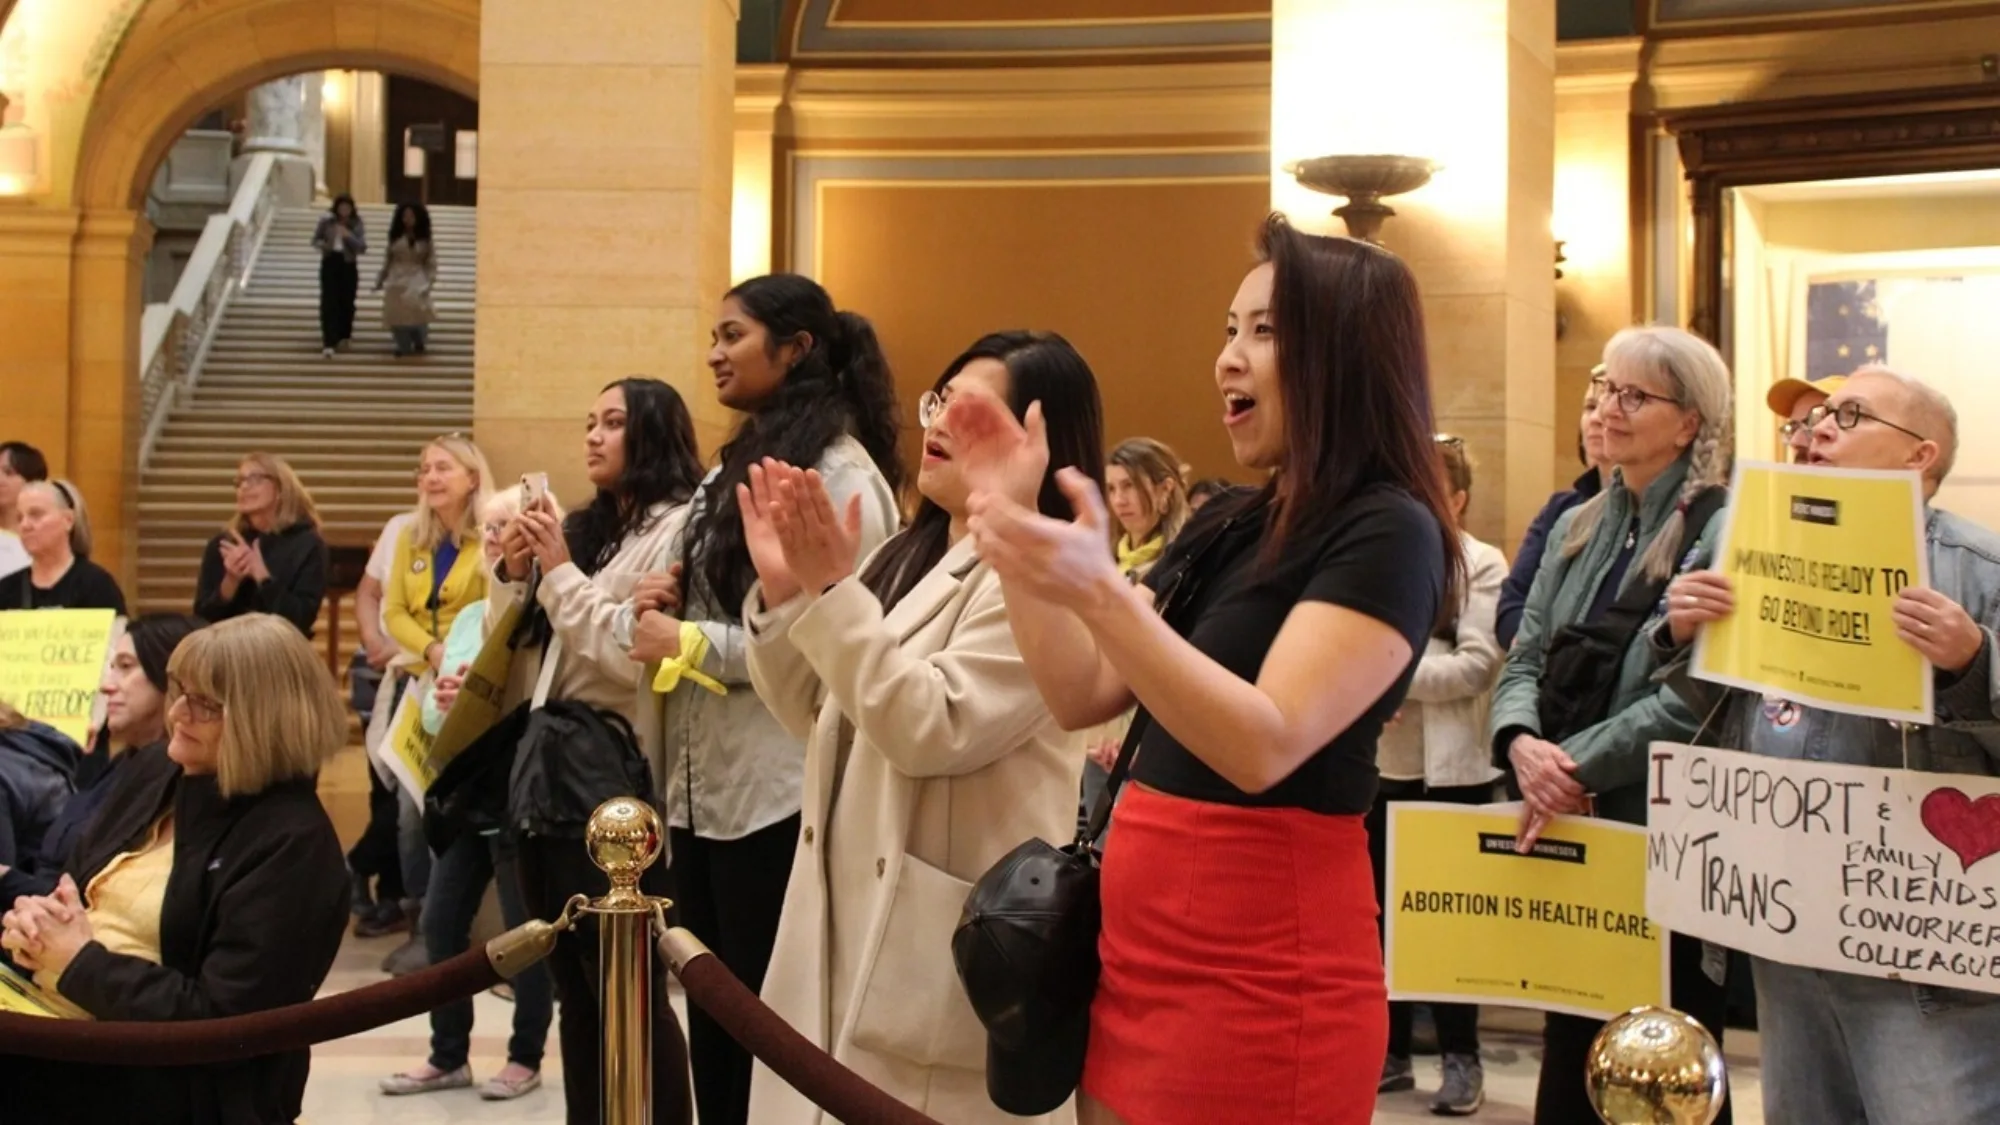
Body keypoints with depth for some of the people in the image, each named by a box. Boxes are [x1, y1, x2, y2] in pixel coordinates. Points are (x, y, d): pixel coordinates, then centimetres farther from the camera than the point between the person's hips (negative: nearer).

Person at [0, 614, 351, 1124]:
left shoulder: (292, 846, -17)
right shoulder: (156, 771, 10)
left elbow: (218, 1023, -20)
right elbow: (75, 886, 19)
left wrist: (81, 962, -15)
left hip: (146, 1079, -8)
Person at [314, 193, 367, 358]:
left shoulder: (357, 224, -2)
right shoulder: (326, 221, -1)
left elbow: (363, 248, -6)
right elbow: (315, 240, 9)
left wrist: (349, 236, -22)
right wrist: (323, 245, -14)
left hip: (348, 265, 0)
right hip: (330, 263, 0)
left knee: (346, 302, 7)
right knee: (329, 302, -8)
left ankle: (343, 338, 26)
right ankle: (329, 343, -12)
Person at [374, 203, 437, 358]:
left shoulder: (425, 240, 3)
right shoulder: (395, 238, 7)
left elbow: (431, 263, 2)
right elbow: (388, 260, 10)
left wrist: (430, 281, -9)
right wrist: (380, 280, 8)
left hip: (416, 281, -2)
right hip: (397, 281, 2)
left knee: (416, 314, -9)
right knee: (397, 315, -1)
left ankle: (419, 345, 11)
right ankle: (404, 348, 8)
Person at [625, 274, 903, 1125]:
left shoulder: (840, 472, -13)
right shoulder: (737, 464, 15)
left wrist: (688, 643, -16)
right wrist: (663, 611, 2)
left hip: (776, 789, -9)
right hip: (703, 778, 9)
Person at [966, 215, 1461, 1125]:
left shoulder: (1388, 532, -13)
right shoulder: (1225, 529, 12)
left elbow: (1267, 745, -24)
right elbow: (1081, 697, 9)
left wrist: (1099, 594, -34)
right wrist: (1013, 529, 0)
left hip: (1261, 973, -8)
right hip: (1137, 946, 8)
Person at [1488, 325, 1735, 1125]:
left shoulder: (1722, 532, -10)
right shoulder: (1576, 528, 12)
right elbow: (1525, 660, 8)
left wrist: (1575, 762, -20)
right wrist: (1522, 744, -13)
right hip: (1571, 835, 6)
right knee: (1569, 1060, 14)